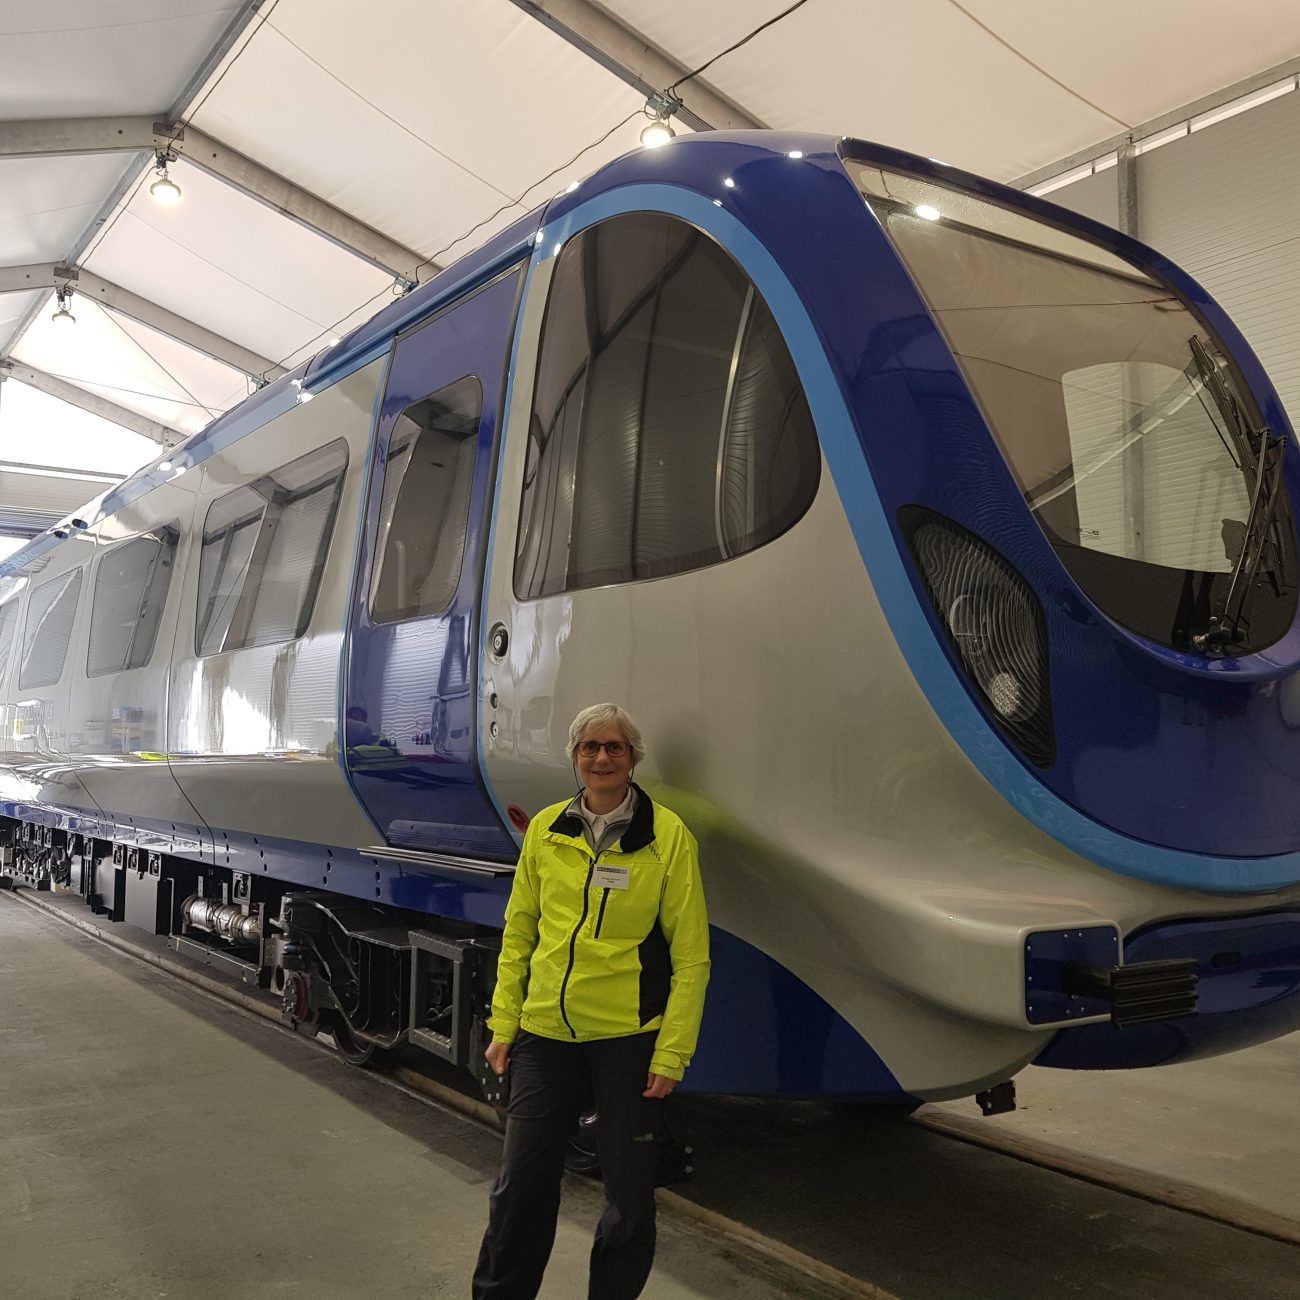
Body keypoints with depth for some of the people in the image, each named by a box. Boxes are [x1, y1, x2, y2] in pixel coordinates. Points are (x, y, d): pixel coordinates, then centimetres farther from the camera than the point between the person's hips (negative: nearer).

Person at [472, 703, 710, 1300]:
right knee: (519, 1184, 12)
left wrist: (672, 1053, -9)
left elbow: (691, 957, -6)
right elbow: (518, 933, 10)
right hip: (546, 1033, 3)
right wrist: (503, 1025, 7)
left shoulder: (667, 834, -7)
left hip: (629, 1038, -3)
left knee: (628, 1196, 9)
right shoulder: (545, 829, 4)